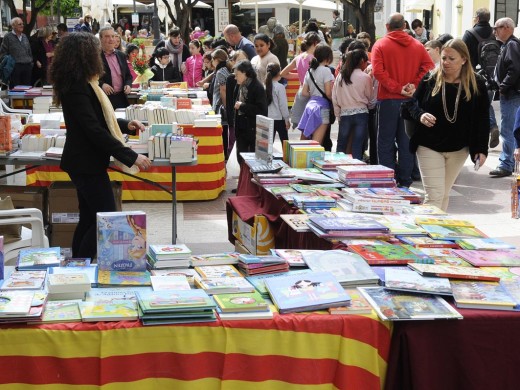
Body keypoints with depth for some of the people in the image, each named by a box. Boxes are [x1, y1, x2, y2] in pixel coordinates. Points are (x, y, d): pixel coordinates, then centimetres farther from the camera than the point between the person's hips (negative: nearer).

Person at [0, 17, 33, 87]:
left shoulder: (24, 36, 16)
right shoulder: (8, 37, -2)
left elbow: (29, 52, 22)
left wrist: (31, 62, 14)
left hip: (27, 66, 6)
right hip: (15, 66, -6)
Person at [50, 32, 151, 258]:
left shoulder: (79, 83, 11)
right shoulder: (77, 87, -20)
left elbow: (96, 119, 22)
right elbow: (94, 130, -26)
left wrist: (126, 125, 9)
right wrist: (131, 157, -26)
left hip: (84, 163, 10)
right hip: (87, 164, -10)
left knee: (88, 219, 14)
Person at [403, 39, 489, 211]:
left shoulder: (477, 84, -3)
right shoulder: (430, 79, -4)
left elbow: (483, 119, 0)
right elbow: (413, 104, 5)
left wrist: (481, 149, -5)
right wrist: (420, 115, -18)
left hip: (459, 149, 2)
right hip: (429, 146, -2)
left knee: (444, 194, 14)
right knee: (434, 195, -8)